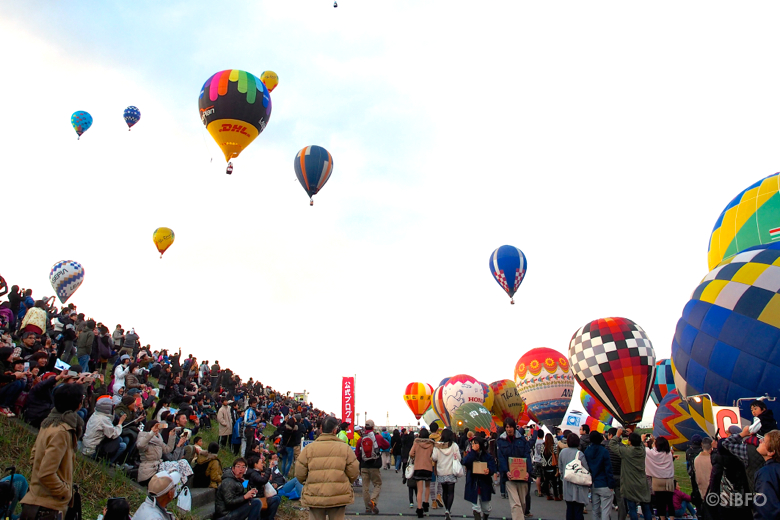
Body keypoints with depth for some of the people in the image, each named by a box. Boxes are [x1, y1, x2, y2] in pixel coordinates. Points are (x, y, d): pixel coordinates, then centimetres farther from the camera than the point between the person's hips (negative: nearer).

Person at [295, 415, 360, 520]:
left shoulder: (309, 448, -3)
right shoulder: (345, 448, -3)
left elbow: (299, 474, 0)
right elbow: (354, 473, -1)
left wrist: (307, 484, 21)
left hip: (314, 497, 1)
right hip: (339, 497, 0)